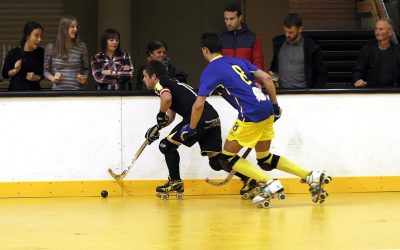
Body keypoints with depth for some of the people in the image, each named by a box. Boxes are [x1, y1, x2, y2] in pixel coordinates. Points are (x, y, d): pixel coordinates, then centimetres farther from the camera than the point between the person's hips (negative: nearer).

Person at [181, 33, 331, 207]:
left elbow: (198, 105, -7)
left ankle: (269, 184, -7)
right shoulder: (238, 61, 20)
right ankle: (312, 177, 10)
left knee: (227, 158, 6)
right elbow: (267, 78, 14)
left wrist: (191, 129, 7)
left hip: (251, 115, -8)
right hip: (267, 111, 8)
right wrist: (275, 106, 21)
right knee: (265, 160, 21)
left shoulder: (210, 71, 0)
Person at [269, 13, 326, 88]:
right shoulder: (278, 42, 9)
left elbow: (321, 74, 4)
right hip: (281, 91, 3)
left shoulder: (311, 47, -2)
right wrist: (271, 72, 6)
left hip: (302, 91, -3)